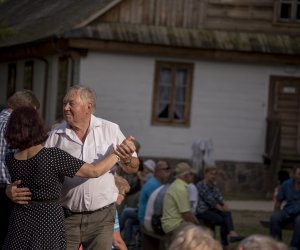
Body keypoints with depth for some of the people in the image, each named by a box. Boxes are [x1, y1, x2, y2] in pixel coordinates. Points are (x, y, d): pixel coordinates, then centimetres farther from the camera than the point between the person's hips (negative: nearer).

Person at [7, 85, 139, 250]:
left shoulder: (110, 130, 0)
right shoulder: (56, 136, -1)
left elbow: (133, 168, 4)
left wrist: (127, 160, -19)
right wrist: (11, 189, -20)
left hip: (101, 217, 0)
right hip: (66, 217, 0)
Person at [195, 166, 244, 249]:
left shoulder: (214, 185, 13)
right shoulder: (201, 185, -13)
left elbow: (219, 198, 4)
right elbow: (209, 200, -17)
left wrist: (225, 206, -15)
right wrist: (222, 208, -15)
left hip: (212, 209, 7)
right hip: (202, 211, -7)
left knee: (227, 213, -21)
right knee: (222, 220, -24)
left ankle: (232, 234, -32)